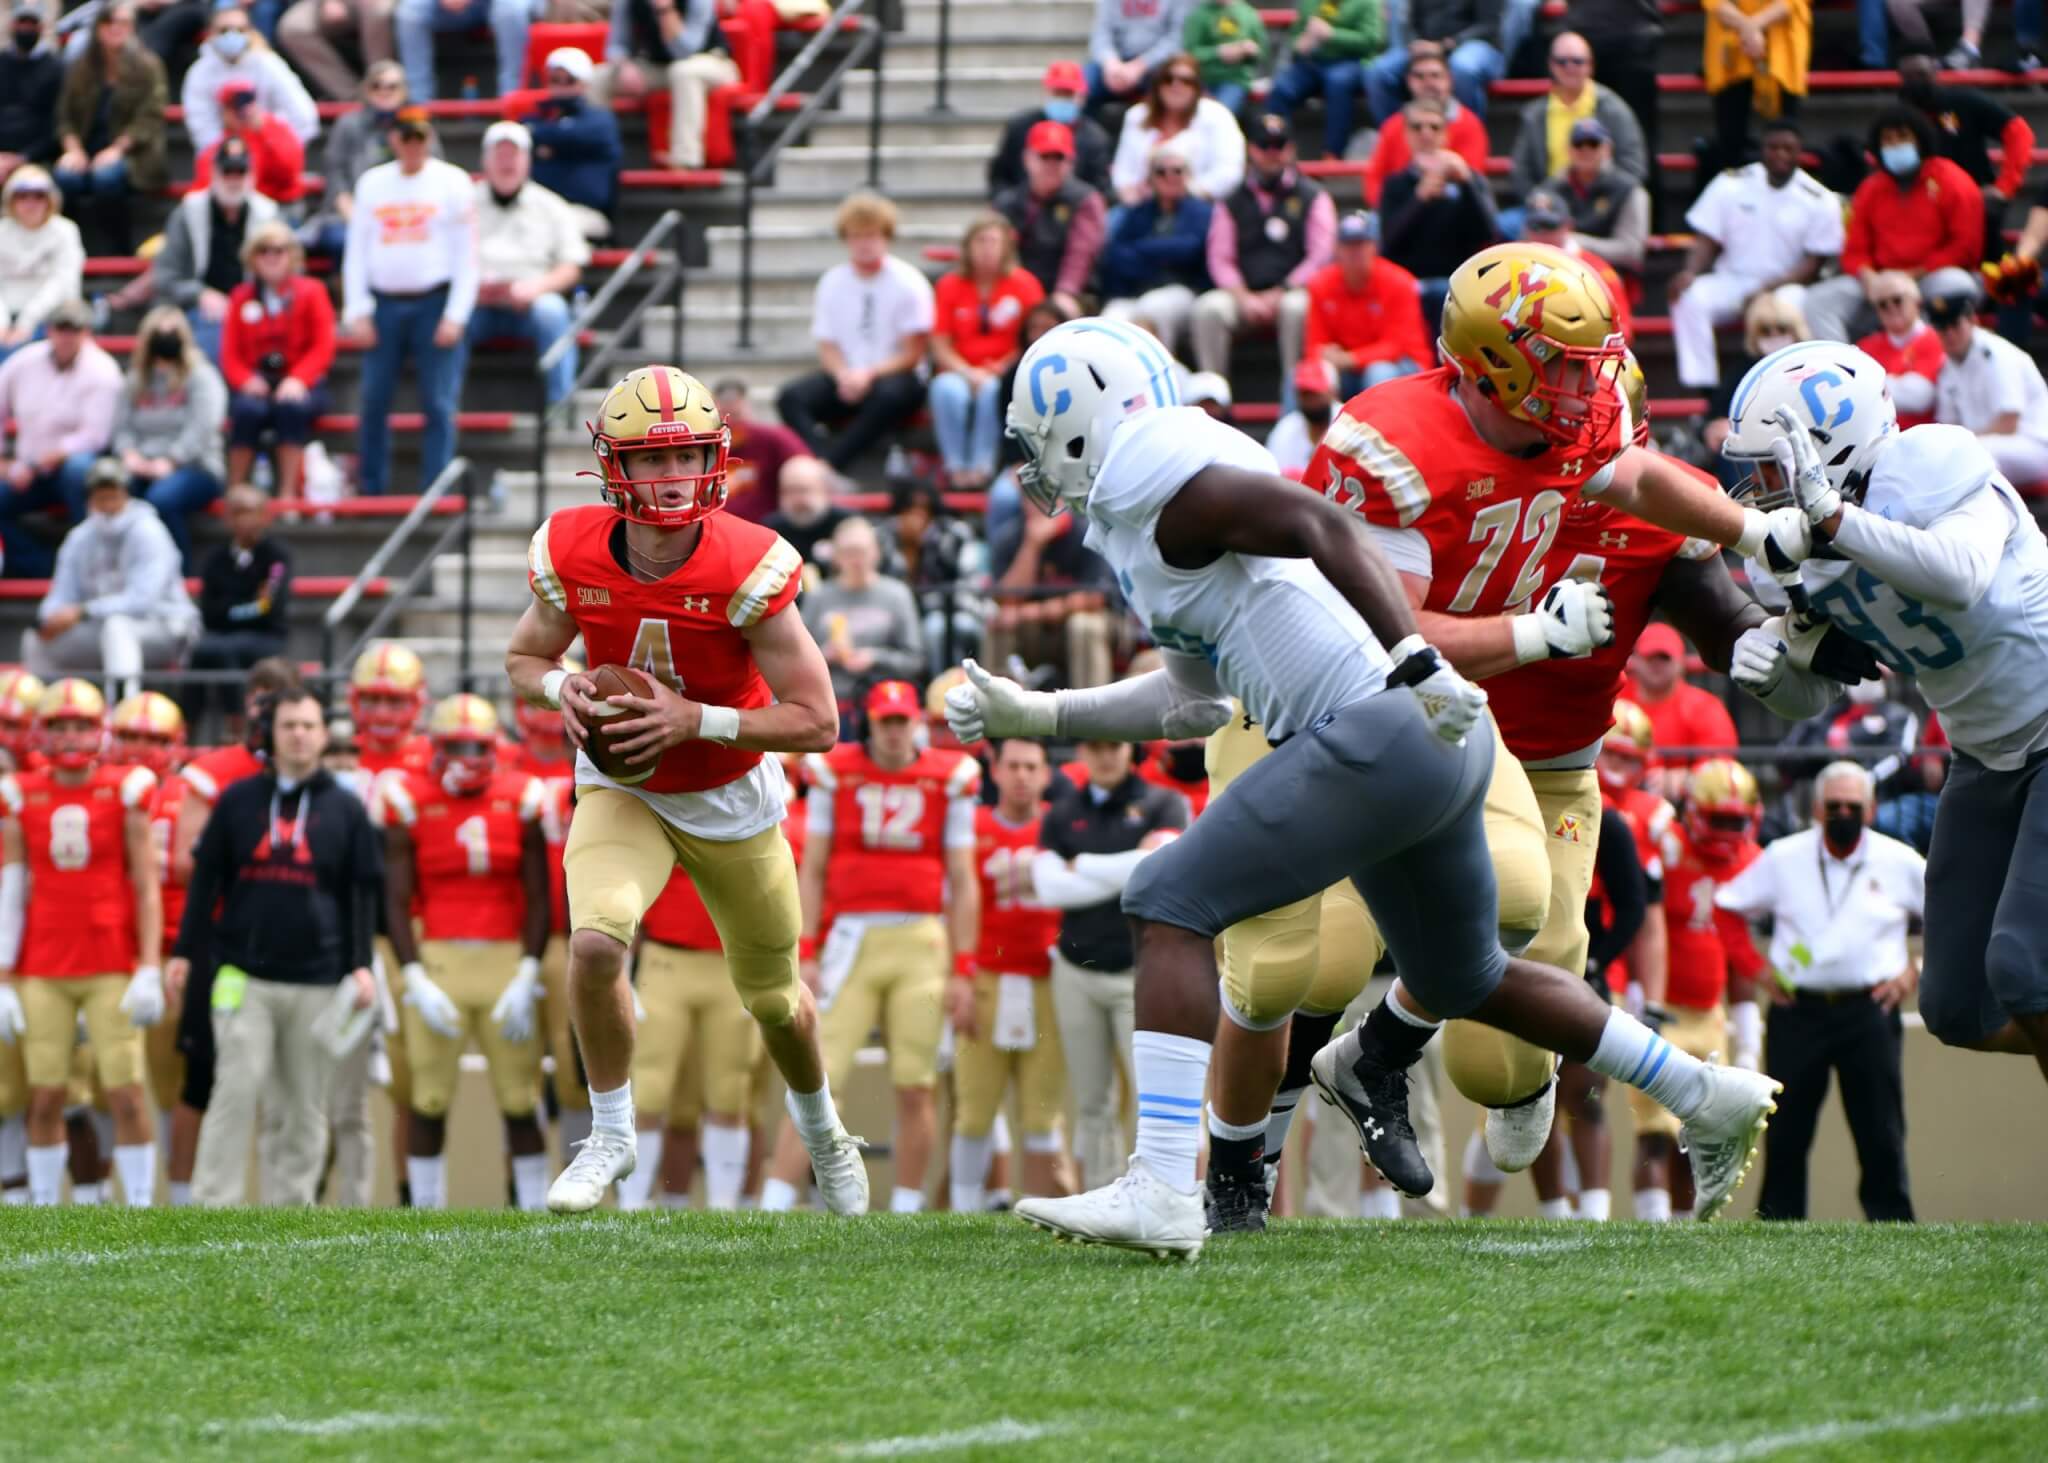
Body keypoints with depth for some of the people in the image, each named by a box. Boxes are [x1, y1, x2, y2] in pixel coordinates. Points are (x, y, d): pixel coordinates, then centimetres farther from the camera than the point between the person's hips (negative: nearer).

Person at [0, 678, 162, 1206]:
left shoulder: (126, 791, 0)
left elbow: (147, 888, 1)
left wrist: (148, 971, -6)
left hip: (112, 967, -2)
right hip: (43, 969, 2)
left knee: (127, 1094, -6)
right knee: (45, 1097, 0)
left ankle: (141, 1208, 0)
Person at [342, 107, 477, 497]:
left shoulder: (452, 182, 2)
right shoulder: (371, 183, 10)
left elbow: (466, 254, -1)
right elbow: (356, 251, 11)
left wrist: (456, 315, -9)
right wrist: (357, 311, 2)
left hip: (434, 303, -3)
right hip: (383, 303, 3)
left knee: (438, 403, -5)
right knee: (374, 400, 3)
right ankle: (371, 490, 12)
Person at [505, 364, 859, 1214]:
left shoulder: (749, 569, -27)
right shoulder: (572, 555, -18)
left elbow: (817, 723, -23)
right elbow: (524, 658, 3)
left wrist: (694, 720, -33)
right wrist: (560, 689, -21)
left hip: (733, 800, -1)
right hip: (622, 790, 1)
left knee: (774, 1001, 15)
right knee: (595, 943, -28)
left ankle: (820, 1126, 49)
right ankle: (610, 1134, -5)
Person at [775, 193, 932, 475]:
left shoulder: (908, 282, -4)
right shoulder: (834, 282, 8)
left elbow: (912, 355, -6)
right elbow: (827, 348, 6)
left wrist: (869, 375, -20)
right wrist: (844, 375, -16)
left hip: (894, 375, -4)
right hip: (845, 375, 4)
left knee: (889, 394, -40)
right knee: (792, 397, -24)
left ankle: (828, 464, -37)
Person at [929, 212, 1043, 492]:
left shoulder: (1024, 284, -1)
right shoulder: (950, 285, 3)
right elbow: (940, 346, 2)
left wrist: (1002, 369, -17)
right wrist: (968, 372, -15)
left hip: (1004, 376, -1)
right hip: (959, 371, 1)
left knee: (991, 390, -37)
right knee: (948, 390, -34)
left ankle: (981, 466, -28)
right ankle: (955, 467, -26)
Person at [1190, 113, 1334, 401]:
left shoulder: (1313, 198, 10)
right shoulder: (1232, 202, 16)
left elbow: (1321, 256, 0)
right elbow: (1220, 259, 9)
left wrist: (1279, 294, -12)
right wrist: (1244, 298, -10)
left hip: (1292, 292, -2)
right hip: (1244, 296, 2)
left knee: (1296, 308, -37)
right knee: (1208, 308, -28)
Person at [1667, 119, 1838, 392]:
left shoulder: (1820, 201, -2)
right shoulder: (1732, 184, 3)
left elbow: (1813, 265, -5)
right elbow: (1706, 240, 2)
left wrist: (1767, 290, -21)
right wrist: (1690, 272, -20)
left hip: (1784, 286, -2)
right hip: (1731, 282, 2)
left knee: (1792, 304, -37)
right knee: (1691, 299, -29)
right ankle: (1703, 389, -32)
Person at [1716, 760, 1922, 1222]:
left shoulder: (1899, 863, 1)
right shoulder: (1783, 858, 4)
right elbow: (1727, 910, 15)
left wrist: (1917, 970, 4)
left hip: (1869, 1010, -1)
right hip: (1798, 1010, 1)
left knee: (1881, 1133, -3)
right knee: (1786, 1133, 2)